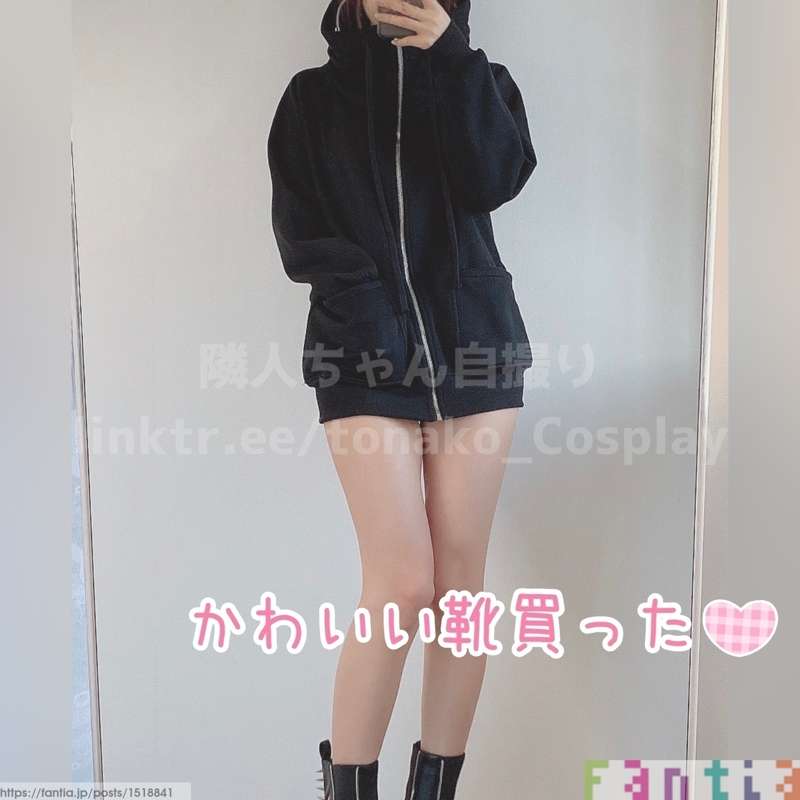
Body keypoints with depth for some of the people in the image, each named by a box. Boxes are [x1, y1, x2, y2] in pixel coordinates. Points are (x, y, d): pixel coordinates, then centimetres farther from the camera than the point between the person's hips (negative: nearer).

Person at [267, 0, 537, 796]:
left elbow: (495, 181, -3)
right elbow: (299, 233, 4)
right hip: (368, 356, -2)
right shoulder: (313, 96, 14)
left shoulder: (480, 84, 18)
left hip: (475, 342, 2)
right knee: (404, 584, -11)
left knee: (461, 584, 0)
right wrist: (365, 306, -11)